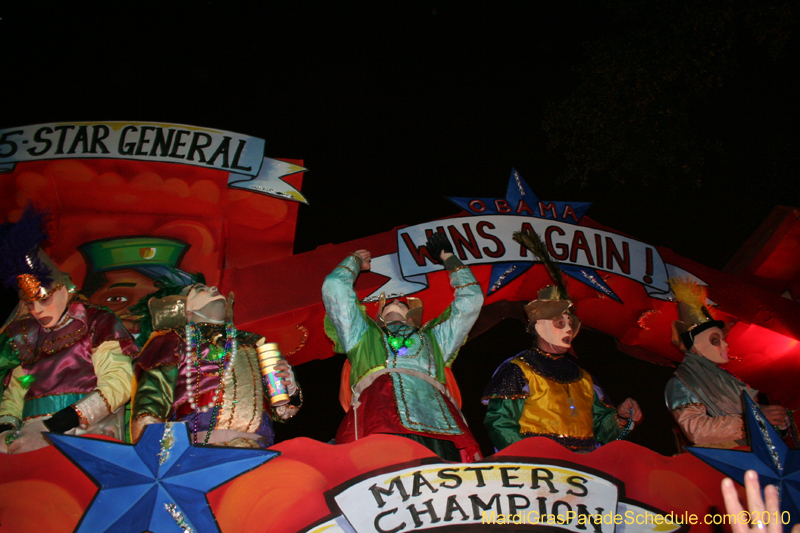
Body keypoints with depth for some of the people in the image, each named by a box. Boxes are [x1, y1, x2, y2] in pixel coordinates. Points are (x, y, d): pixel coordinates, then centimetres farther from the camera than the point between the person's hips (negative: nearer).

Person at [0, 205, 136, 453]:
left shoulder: (98, 323, 6)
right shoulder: (25, 335, 23)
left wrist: (77, 414, -16)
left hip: (89, 430, -5)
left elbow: (119, 381, -6)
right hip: (33, 430, 5)